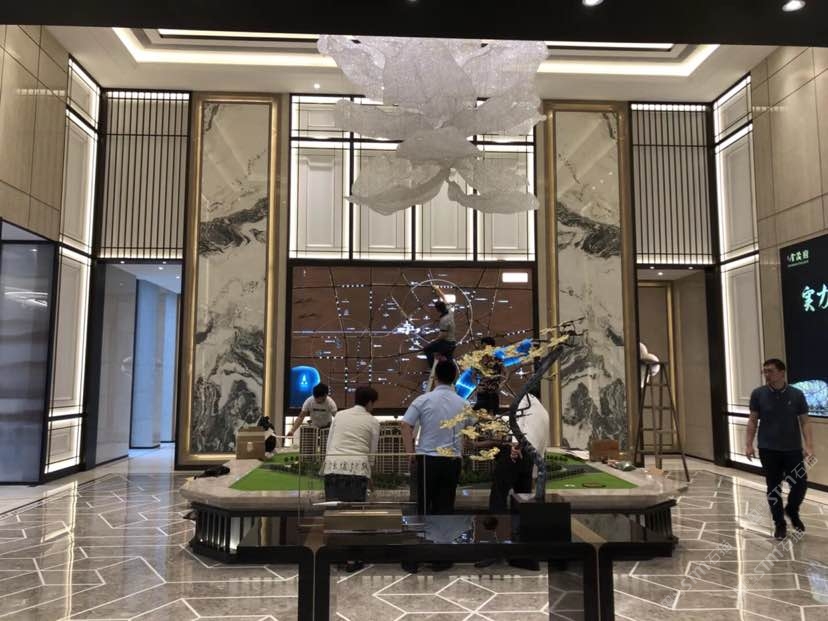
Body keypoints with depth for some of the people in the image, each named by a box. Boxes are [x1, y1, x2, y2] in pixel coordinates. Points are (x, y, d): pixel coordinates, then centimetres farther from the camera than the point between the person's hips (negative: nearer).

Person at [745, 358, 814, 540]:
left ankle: (792, 511, 31)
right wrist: (748, 444, -3)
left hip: (792, 449, 0)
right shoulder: (758, 394, -4)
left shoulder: (796, 394, -4)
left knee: (801, 484, 1)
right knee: (773, 488, 5)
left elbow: (804, 422, 0)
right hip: (768, 450, 0)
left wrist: (809, 446, -8)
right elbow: (753, 421, 2)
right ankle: (779, 523, 21)